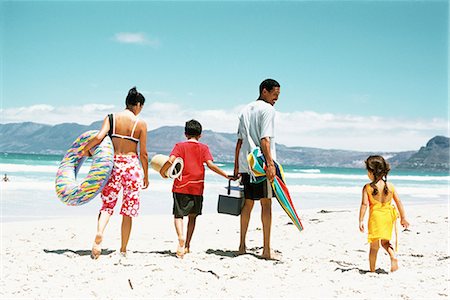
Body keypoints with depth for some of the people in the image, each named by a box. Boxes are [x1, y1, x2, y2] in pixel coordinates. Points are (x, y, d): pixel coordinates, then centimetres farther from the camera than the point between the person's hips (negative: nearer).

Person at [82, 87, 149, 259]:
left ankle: (99, 234, -18)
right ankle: (123, 250, 14)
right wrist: (146, 176, 9)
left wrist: (86, 149, 4)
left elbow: (99, 137, -14)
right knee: (128, 210, 9)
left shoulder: (111, 118, 1)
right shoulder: (140, 124, -2)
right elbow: (143, 154, -1)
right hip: (132, 165, -1)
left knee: (107, 205, 11)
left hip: (114, 164, 1)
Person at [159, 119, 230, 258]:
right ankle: (187, 245, 17)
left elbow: (170, 160, -11)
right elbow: (210, 164, -7)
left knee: (178, 215, 3)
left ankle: (181, 238, -24)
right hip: (197, 188, 2)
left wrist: (162, 171, 6)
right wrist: (226, 175, -2)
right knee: (192, 216, 16)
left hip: (181, 187, -1)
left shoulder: (180, 146, 3)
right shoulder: (203, 148, 5)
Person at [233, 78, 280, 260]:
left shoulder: (246, 110, 17)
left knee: (247, 203, 12)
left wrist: (237, 167, 18)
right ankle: (266, 249, -5)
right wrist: (270, 163, -19)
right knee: (266, 204, -4)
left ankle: (242, 246, 15)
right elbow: (264, 139, -15)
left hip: (245, 164, 7)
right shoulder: (267, 109, -5)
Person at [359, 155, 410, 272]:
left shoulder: (367, 188, -9)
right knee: (385, 241, 20)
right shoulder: (390, 186, 2)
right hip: (388, 216, 3)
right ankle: (393, 256, -8)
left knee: (374, 245, 6)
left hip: (375, 216, -3)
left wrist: (361, 221, -11)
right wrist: (403, 218, 12)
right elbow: (398, 202, 4)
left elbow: (364, 204, -14)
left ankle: (372, 270, 12)